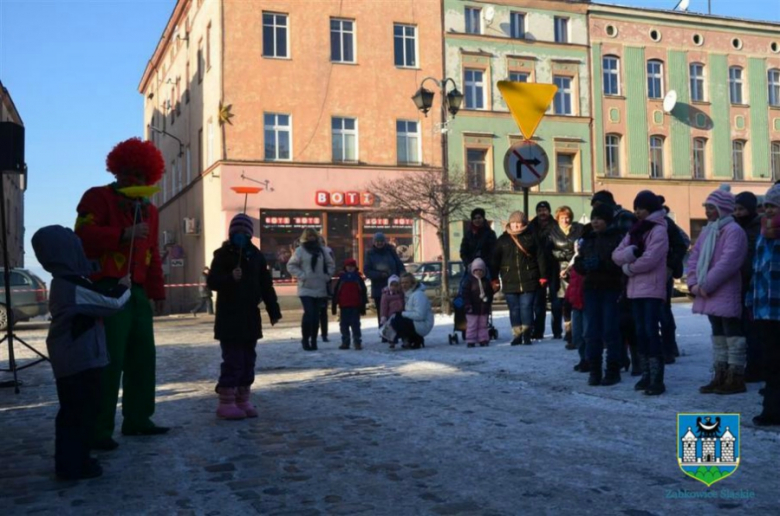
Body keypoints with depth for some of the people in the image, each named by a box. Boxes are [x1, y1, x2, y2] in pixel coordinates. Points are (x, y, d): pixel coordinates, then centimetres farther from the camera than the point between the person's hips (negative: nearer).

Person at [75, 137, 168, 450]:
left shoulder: (148, 209, 20)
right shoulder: (97, 197, -1)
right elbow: (83, 236, -17)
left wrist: (157, 291, 18)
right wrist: (123, 234, -25)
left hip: (138, 293, 8)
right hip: (107, 291, -8)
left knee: (143, 358, 10)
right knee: (108, 361, -9)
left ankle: (137, 420, 20)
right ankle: (98, 429, -3)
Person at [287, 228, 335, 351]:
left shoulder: (322, 250, 9)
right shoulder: (300, 250, -2)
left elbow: (331, 265, 17)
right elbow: (291, 265, -2)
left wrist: (327, 276, 2)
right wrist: (301, 276, -12)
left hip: (320, 289, 4)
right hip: (306, 289, -4)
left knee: (316, 316, 6)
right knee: (309, 313, -15)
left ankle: (313, 340, 16)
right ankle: (305, 339, 0)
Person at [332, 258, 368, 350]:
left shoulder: (358, 279, 3)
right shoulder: (341, 279, 5)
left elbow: (363, 293, 3)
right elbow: (336, 293, 6)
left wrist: (363, 306, 0)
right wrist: (334, 306, 2)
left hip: (355, 307, -2)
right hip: (344, 307, 2)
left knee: (355, 325, -1)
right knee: (344, 325, 6)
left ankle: (357, 342, 2)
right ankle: (345, 342, 14)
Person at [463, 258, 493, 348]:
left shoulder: (486, 281, 7)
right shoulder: (470, 281, -6)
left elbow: (490, 293, 12)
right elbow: (466, 294, -10)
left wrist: (489, 303, 4)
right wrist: (468, 305, -15)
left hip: (484, 308, 4)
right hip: (473, 309, -4)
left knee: (484, 325, 10)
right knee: (471, 325, 0)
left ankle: (483, 340, 18)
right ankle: (470, 341, 4)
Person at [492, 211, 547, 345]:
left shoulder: (531, 237, 2)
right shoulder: (503, 239, 8)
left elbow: (540, 257, 1)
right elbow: (495, 261, 8)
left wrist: (543, 276, -3)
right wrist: (494, 279, 5)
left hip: (528, 281, -2)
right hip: (510, 282, 2)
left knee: (526, 307, -2)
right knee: (514, 309, 6)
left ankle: (527, 334, 5)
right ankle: (517, 334, 13)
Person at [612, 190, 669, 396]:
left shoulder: (659, 230, -7)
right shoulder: (635, 231, 16)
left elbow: (649, 260, -19)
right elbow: (616, 255, 7)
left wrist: (628, 268, -5)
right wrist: (630, 252, -14)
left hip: (652, 289, -7)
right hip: (635, 289, 7)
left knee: (651, 332, -10)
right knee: (640, 332, 10)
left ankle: (657, 379, -8)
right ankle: (646, 375, 17)